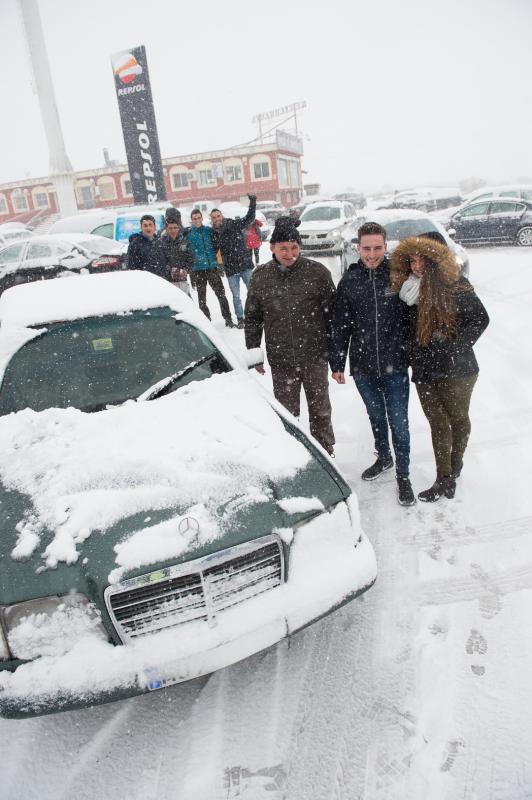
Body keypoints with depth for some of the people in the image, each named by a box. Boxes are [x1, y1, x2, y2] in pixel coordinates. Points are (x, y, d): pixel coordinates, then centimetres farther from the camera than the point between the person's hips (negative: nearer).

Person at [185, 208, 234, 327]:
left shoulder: (209, 231, 6)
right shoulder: (188, 234, -1)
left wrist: (216, 261, 7)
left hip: (212, 268, 2)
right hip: (198, 270, -1)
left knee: (221, 294, 1)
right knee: (202, 298, 6)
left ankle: (228, 319, 11)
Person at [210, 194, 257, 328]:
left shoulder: (234, 225, -2)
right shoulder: (214, 234, 3)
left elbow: (249, 218, -2)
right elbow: (213, 250, 8)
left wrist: (252, 203, -13)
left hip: (245, 265, -2)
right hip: (230, 270, 2)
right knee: (236, 296, 8)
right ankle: (240, 319, 20)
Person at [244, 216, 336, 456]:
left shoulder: (317, 272, -6)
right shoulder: (260, 276, 0)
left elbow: (332, 312, -1)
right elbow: (252, 318, 8)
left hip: (315, 357, -1)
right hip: (280, 360, 1)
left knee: (320, 411, 13)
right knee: (287, 413, 12)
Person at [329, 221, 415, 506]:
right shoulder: (350, 280, -1)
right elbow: (340, 326, 4)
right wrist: (337, 363, 4)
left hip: (395, 366, -2)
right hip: (362, 367, 3)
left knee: (398, 422, 5)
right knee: (376, 416, 21)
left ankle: (403, 474, 24)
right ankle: (383, 458, 44)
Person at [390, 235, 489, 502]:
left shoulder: (457, 288, -8)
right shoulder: (407, 291, 4)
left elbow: (480, 318, -4)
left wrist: (456, 345, -12)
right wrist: (411, 357, 2)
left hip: (456, 370, -3)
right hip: (424, 371, 3)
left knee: (458, 418, 13)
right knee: (437, 423, 8)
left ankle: (455, 463, 38)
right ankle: (445, 479, 16)